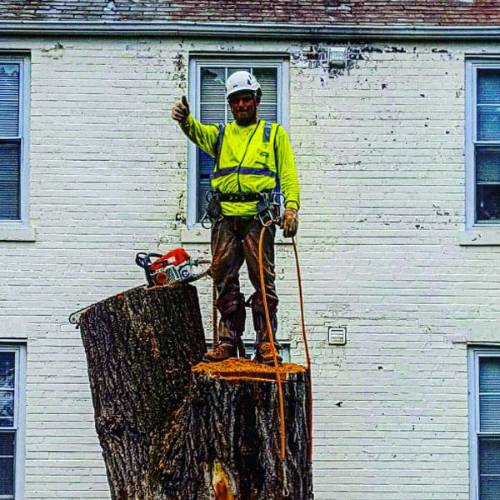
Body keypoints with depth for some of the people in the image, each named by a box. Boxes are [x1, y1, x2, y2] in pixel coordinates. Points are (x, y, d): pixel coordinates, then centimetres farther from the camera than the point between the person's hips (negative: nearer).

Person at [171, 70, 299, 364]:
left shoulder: (274, 134, 17)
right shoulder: (221, 134, 23)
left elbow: (289, 175, 8)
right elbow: (197, 131, 0)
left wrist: (292, 207, -8)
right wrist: (185, 119, -24)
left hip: (258, 215, -3)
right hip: (225, 217, 3)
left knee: (263, 279, -8)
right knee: (225, 280, 1)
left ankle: (266, 342, -8)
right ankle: (229, 342, 5)